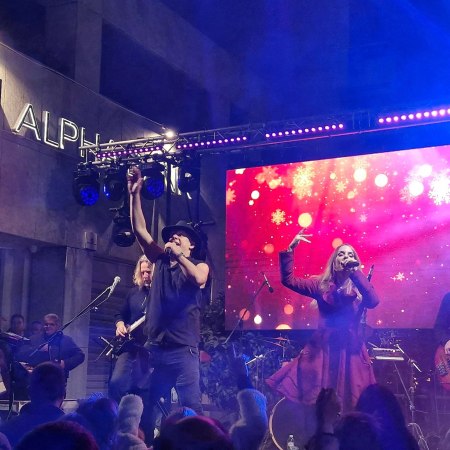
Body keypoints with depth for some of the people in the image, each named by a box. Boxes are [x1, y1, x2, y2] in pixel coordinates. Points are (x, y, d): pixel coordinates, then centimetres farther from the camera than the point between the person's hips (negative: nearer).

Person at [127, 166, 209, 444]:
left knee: (191, 408, -8)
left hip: (183, 350, -4)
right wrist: (135, 193, -1)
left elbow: (198, 279, -20)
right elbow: (140, 231, 6)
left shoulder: (200, 266, 5)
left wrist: (178, 254, -12)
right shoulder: (161, 261, 15)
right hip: (154, 348, 4)